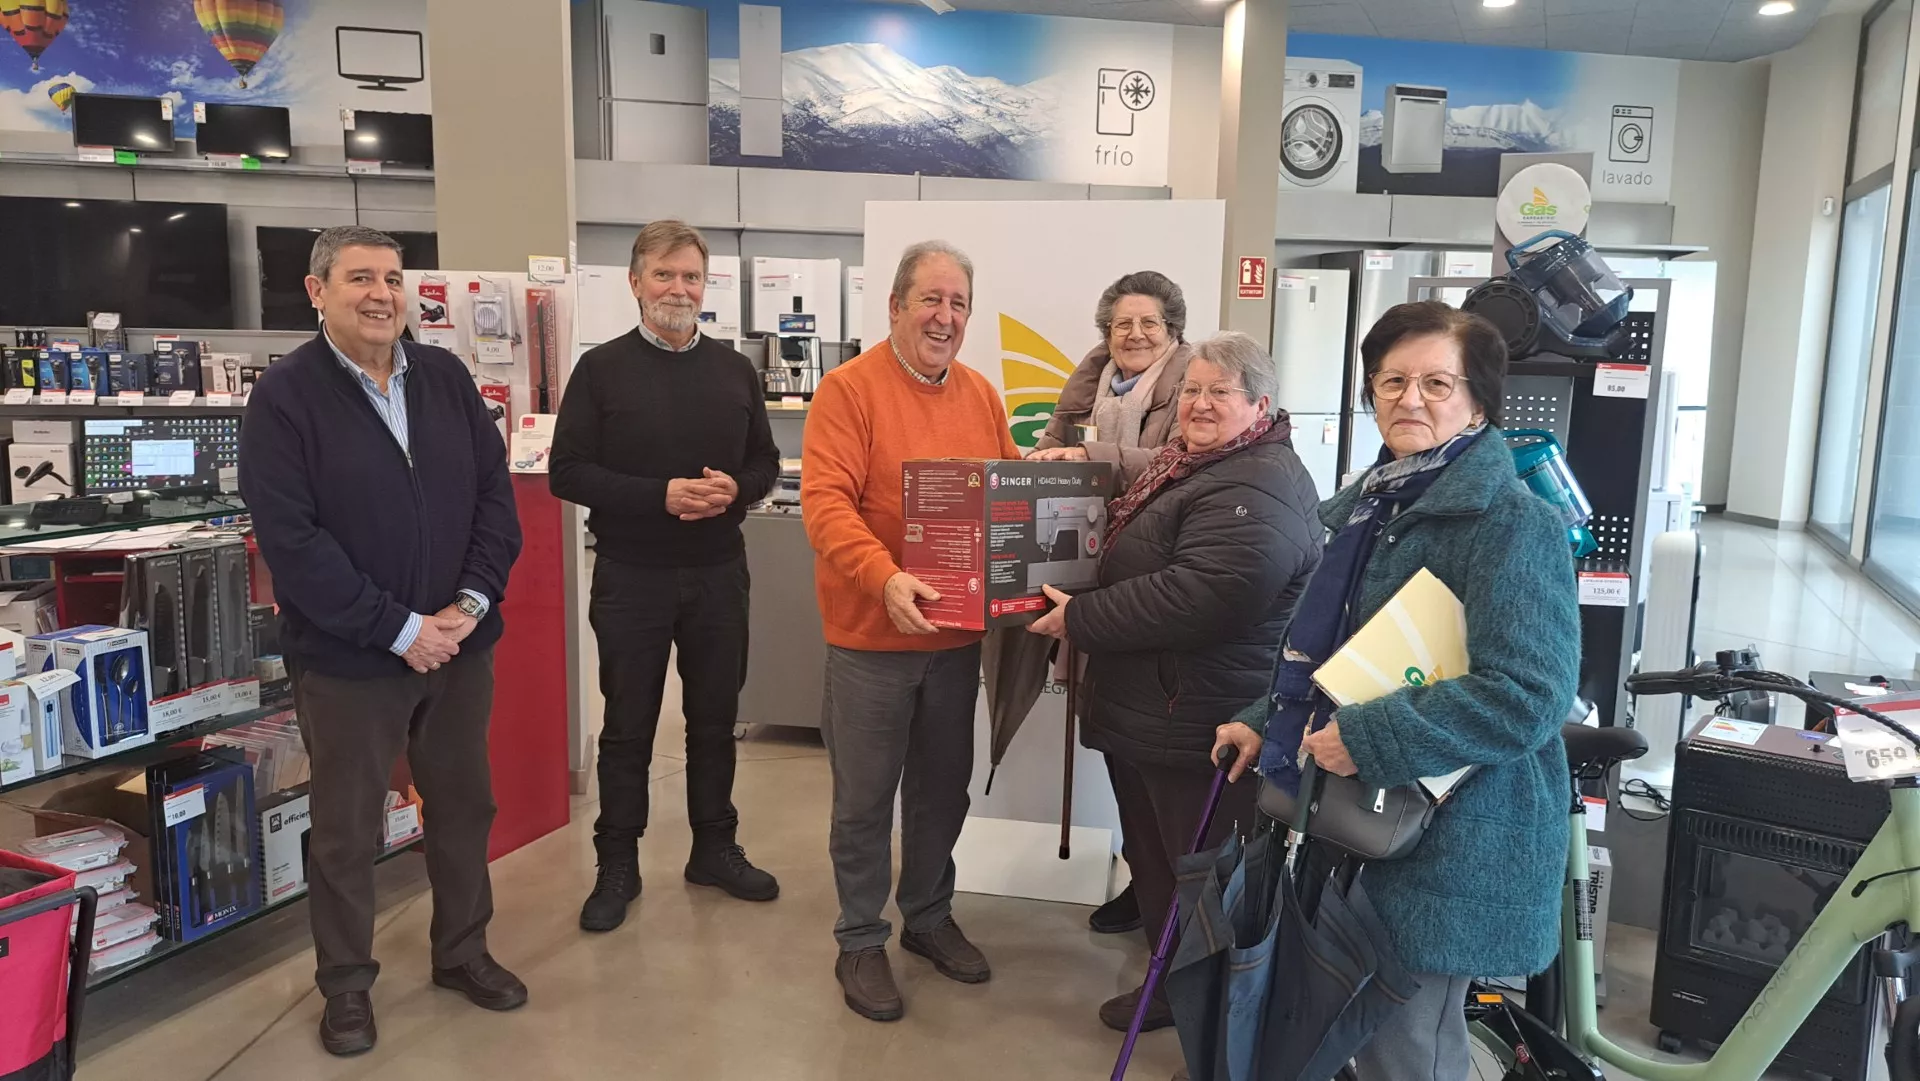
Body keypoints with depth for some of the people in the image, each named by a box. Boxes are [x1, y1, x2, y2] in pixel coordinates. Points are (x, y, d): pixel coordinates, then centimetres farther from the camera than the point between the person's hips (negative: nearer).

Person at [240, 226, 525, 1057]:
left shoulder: (447, 377, 3)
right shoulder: (285, 396, -10)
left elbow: (494, 490, 3)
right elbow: (290, 539, -15)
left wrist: (473, 600, -10)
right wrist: (397, 628, -17)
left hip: (459, 642, 4)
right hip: (348, 658, -4)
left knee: (463, 805, 16)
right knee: (345, 830, 11)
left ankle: (463, 951, 36)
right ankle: (346, 983, 31)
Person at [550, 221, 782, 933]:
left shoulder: (735, 371, 6)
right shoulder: (602, 369, -4)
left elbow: (765, 462, 10)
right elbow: (567, 473, -9)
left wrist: (735, 490, -13)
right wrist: (661, 496, -20)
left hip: (718, 573, 3)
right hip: (631, 576, -3)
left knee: (715, 718, 14)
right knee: (628, 727, 9)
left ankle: (715, 848, 31)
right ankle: (617, 866, 24)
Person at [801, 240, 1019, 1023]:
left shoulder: (980, 394, 8)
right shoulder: (849, 387, -12)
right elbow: (825, 501, -21)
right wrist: (884, 578, -34)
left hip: (957, 634, 6)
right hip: (872, 634, -5)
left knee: (944, 788, 18)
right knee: (865, 797, 7)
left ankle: (929, 917, 37)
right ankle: (860, 941, 25)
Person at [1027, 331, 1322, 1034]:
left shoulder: (1259, 490, -21)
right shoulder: (1193, 464, 13)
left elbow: (1202, 597, -33)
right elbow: (1145, 554, 29)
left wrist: (1078, 619, -24)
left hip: (1201, 731, -10)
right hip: (1150, 713, 11)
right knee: (1154, 857, 22)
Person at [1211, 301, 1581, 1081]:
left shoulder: (1511, 522, -18)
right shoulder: (1371, 505, 10)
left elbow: (1529, 693, -27)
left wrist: (1368, 740, -27)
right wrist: (1270, 724, 9)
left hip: (1452, 841, -8)